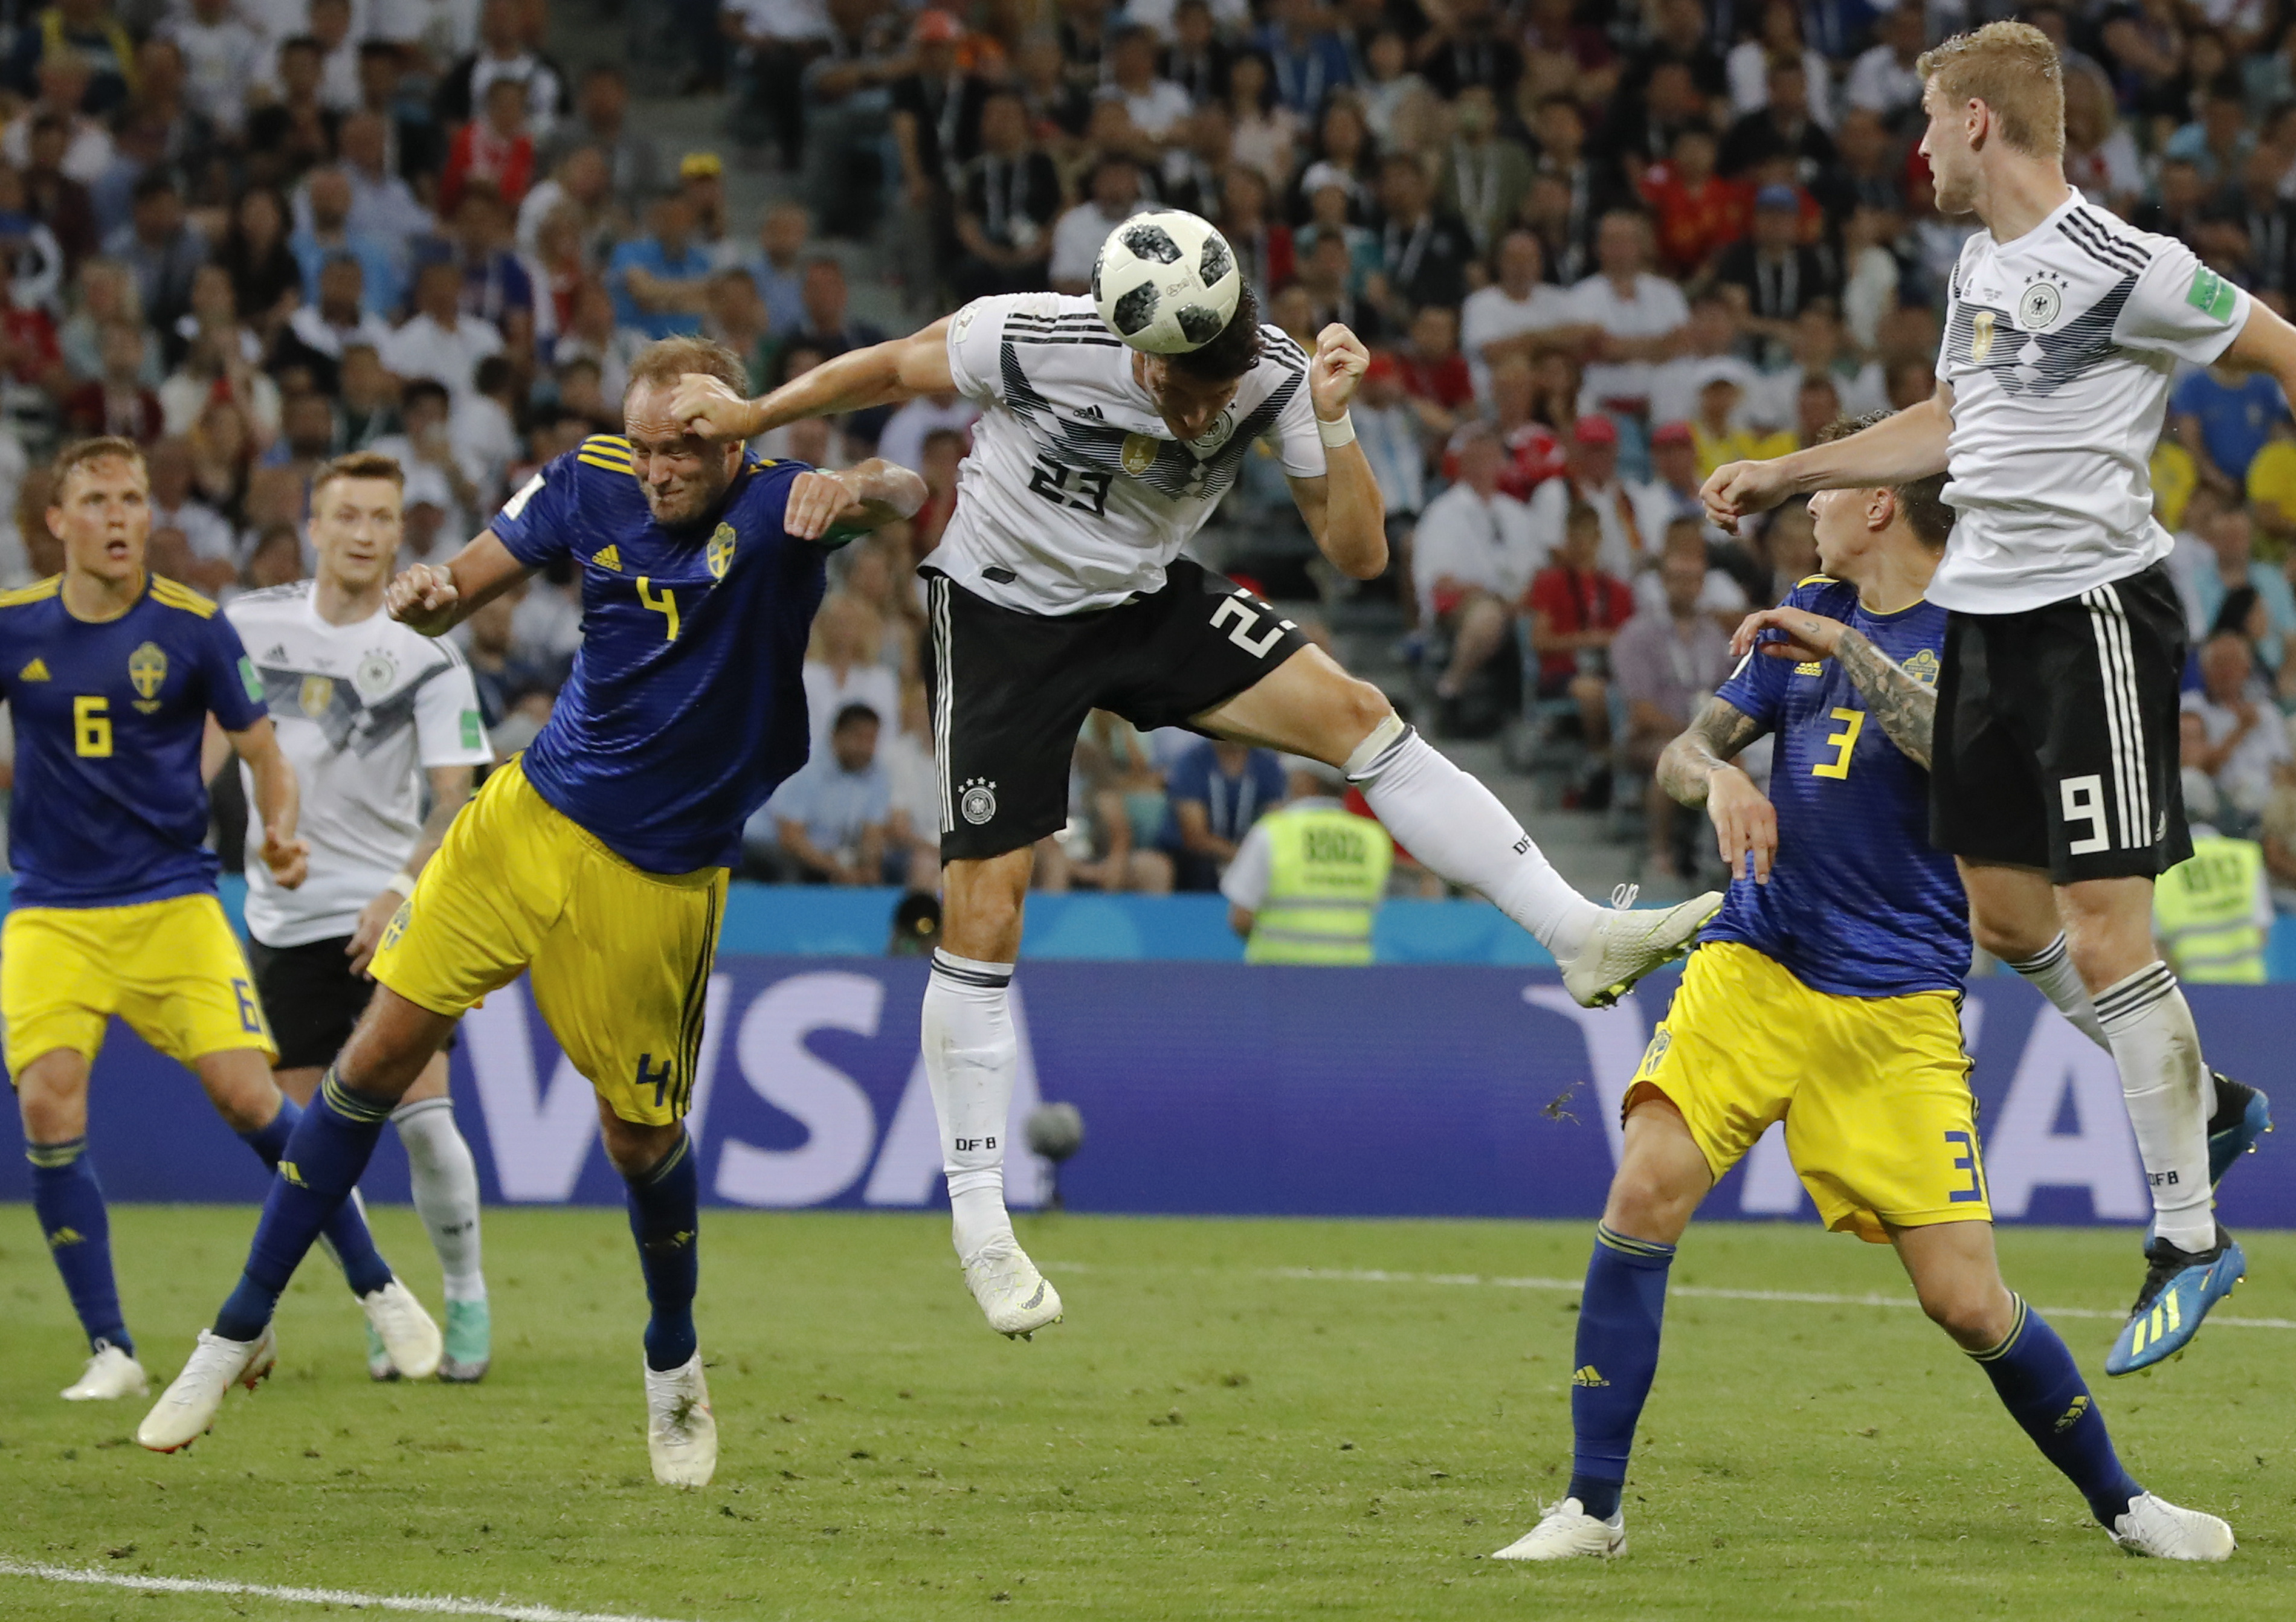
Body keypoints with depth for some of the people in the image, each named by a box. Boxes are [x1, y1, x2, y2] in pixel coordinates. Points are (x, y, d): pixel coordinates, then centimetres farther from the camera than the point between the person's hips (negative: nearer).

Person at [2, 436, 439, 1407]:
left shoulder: (193, 627, -3)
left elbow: (261, 752, 4)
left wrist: (279, 832, -14)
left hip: (173, 905, -1)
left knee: (248, 1098, -12)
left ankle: (377, 1290, 7)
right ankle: (110, 1353, -8)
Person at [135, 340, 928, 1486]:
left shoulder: (775, 508, -14)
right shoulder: (591, 484, -3)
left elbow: (901, 494, -32)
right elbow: (463, 590, 1)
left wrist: (860, 488, -55)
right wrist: (427, 593, -23)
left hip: (660, 878, -3)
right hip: (532, 821, 3)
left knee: (640, 1138, 4)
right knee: (378, 1057, -2)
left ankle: (674, 1368, 33)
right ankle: (242, 1326, 9)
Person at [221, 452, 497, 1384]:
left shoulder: (425, 656, -7)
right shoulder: (251, 625, 1)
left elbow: (453, 798, -11)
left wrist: (401, 890, -24)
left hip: (391, 917, -3)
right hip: (286, 916, 3)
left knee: (419, 1115, -11)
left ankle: (466, 1298, 7)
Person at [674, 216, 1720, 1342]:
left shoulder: (1272, 376, -19)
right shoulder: (1034, 340, -27)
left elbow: (1357, 553, -16)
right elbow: (892, 370, -8)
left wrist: (1333, 422, -30)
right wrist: (751, 418, 0)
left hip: (1151, 604, 3)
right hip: (1003, 615, -3)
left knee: (1353, 713, -17)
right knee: (982, 921, -6)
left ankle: (1580, 936, -14)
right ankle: (978, 1223, 6)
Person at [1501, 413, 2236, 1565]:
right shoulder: (1808, 612, 13)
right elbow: (1684, 750, 12)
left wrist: (1847, 650, -23)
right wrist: (1718, 777, -10)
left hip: (1897, 1011, -4)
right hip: (1753, 965, 4)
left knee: (1968, 1302, -5)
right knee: (1645, 1192, -19)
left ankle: (2120, 1503, 19)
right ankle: (1592, 1508, -11)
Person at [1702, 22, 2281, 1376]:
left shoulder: (2121, 270, -15)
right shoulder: (1981, 268, 12)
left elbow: (2284, 352, -8)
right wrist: (1787, 477, 30)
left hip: (2095, 612, -9)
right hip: (1987, 611, 9)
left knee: (2104, 915, -10)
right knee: (2006, 914, 10)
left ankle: (2191, 1236, -2)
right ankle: (2204, 1102, 28)